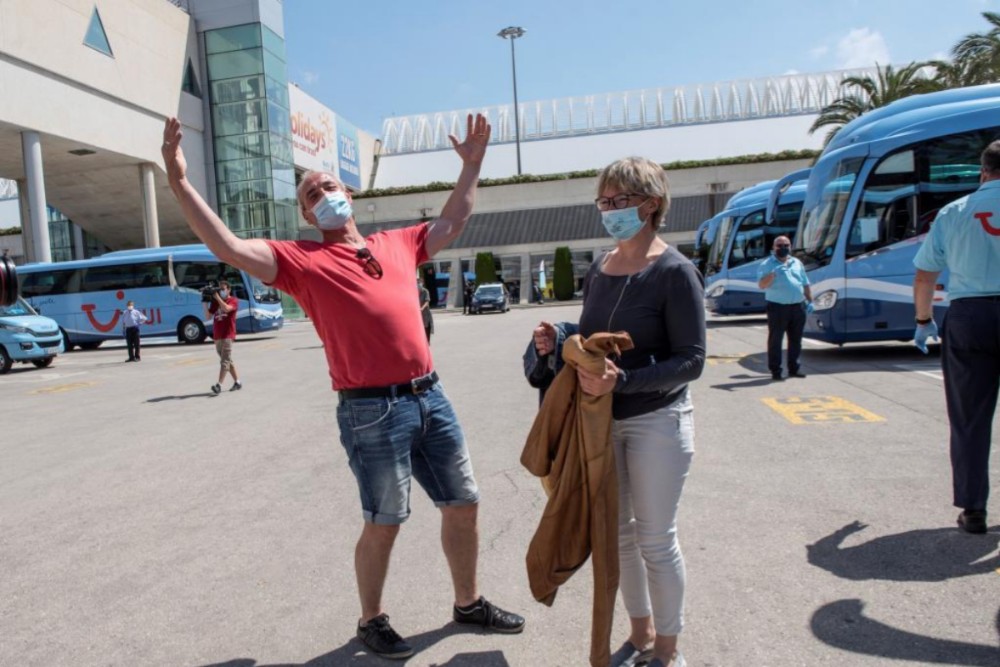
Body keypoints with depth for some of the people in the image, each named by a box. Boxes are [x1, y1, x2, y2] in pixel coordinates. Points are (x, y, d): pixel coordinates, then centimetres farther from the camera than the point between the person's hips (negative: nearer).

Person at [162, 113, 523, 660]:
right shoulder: (300, 260, 1)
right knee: (382, 525, 7)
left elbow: (451, 224, 28)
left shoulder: (398, 244, 14)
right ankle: (371, 621, 33)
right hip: (372, 411, -5)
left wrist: (471, 164, 31)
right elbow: (228, 248, -8)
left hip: (430, 397, 6)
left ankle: (468, 603, 37)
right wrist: (180, 184, -16)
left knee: (463, 505, 15)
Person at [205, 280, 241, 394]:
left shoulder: (233, 301, -1)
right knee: (228, 360, 13)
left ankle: (219, 385, -21)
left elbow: (226, 308, -23)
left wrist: (217, 297, -15)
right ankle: (237, 382, 22)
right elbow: (208, 316, 10)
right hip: (217, 335, 7)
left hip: (227, 335, -7)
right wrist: (206, 302, 1)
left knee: (225, 361, -13)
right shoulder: (215, 302, 14)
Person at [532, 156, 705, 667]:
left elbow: (691, 361, -17)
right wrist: (558, 342, -6)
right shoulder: (597, 269, 5)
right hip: (601, 420, 6)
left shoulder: (674, 272, -13)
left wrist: (622, 381, -28)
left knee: (655, 540, 7)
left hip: (656, 423, -6)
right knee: (618, 532, 16)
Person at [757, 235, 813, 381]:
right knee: (775, 339, -4)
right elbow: (761, 285, -13)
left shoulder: (797, 263, 16)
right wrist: (773, 273, -27)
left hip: (798, 306, 5)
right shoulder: (767, 264, -1)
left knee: (796, 339, 11)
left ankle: (794, 368, 21)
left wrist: (810, 301, 12)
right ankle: (775, 370, 0)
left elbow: (805, 284, 21)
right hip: (778, 307, -5)